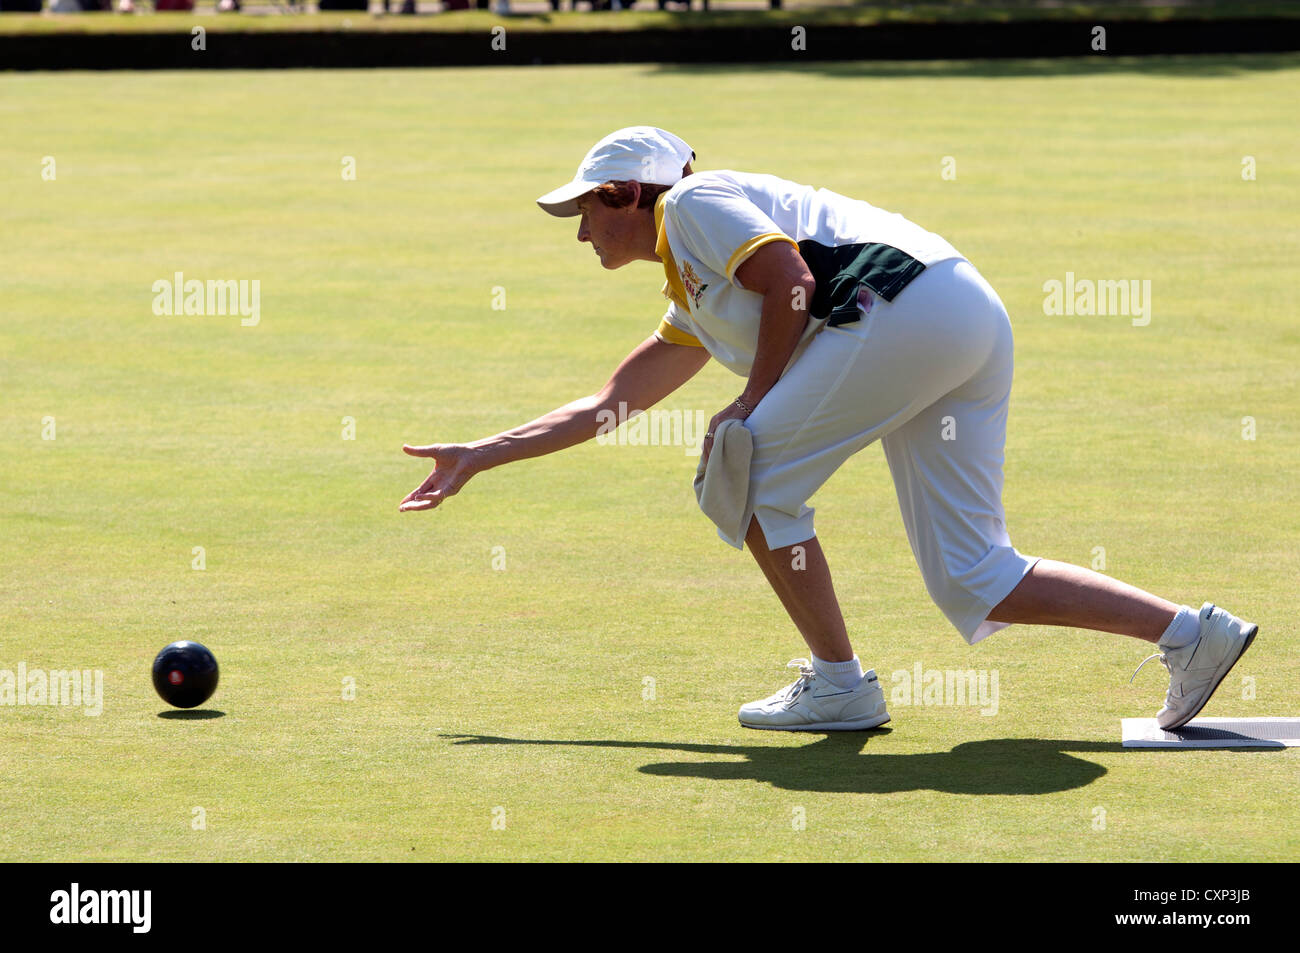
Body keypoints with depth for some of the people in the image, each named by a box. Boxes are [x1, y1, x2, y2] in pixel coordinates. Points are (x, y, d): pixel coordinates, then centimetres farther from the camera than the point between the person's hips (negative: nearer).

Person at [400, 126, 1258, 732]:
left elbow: (791, 281, -8)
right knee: (971, 582, 4)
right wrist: (482, 457, 44)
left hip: (907, 301, -9)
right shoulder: (693, 303, 33)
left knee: (752, 479, 1)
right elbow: (611, 404, 40)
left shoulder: (692, 200, 7)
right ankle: (1189, 633, -3)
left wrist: (753, 402, 0)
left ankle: (839, 685, 4)